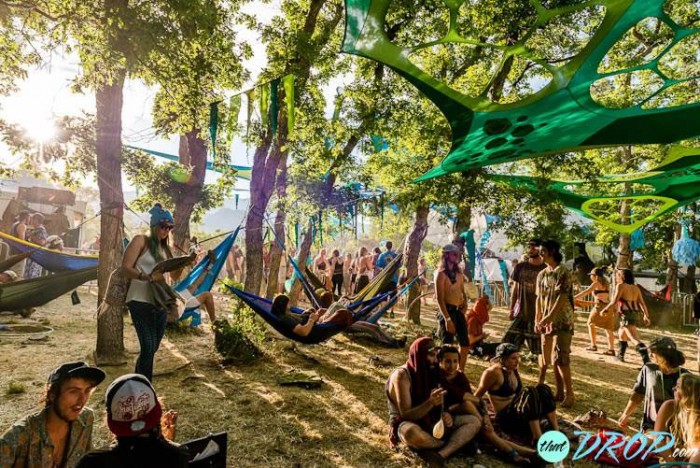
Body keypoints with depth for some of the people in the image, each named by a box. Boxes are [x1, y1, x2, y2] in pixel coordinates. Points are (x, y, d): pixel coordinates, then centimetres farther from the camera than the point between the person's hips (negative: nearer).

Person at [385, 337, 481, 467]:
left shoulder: (429, 372, 2)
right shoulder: (401, 375, -19)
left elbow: (438, 405, 6)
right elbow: (406, 415, -23)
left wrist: (445, 415, -18)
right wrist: (430, 403, -38)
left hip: (431, 422, 7)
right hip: (407, 425, -7)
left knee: (474, 421, -6)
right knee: (411, 432, -43)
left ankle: (440, 455, -28)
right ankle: (455, 443, -11)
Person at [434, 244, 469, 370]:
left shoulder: (459, 273, 12)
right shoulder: (441, 273, -11)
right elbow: (439, 298, -16)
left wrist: (465, 301, 0)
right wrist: (447, 318, -21)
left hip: (459, 311, 8)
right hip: (447, 310, -8)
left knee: (465, 344, 12)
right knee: (448, 345, -4)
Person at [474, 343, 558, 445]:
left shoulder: (513, 370, 8)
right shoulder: (493, 373, -16)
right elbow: (477, 396, -9)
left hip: (519, 413, 8)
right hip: (506, 418, -8)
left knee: (542, 389, -12)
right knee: (529, 393, -30)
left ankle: (556, 432, -15)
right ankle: (537, 438, -36)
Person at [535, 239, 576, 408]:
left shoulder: (563, 272, -11)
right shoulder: (542, 274, 12)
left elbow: (562, 297, -18)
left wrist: (549, 317, -21)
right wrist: (537, 320, 8)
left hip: (562, 321, -7)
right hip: (547, 322, 7)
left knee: (560, 358, -9)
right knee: (550, 358, 9)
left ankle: (569, 394, 3)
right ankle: (559, 392, 20)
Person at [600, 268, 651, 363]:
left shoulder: (620, 285, -4)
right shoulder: (635, 287, 15)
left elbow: (614, 301, -11)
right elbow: (642, 302, 9)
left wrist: (605, 309, 0)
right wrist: (646, 316, 9)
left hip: (627, 315, -8)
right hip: (636, 314, 8)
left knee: (636, 340, -13)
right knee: (621, 333, 26)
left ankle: (647, 361, -24)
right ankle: (620, 356, 34)